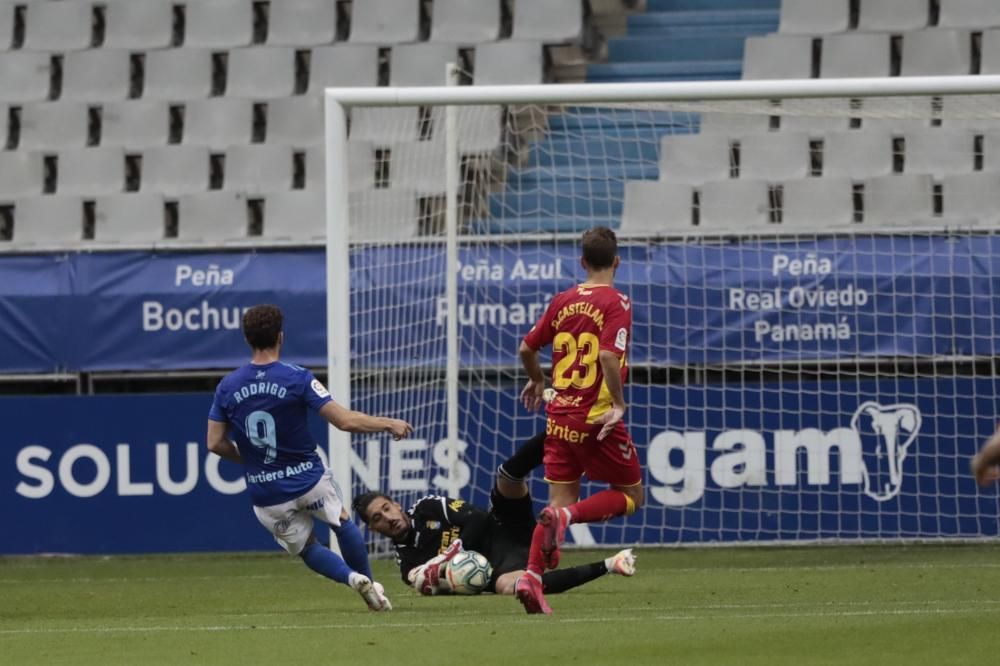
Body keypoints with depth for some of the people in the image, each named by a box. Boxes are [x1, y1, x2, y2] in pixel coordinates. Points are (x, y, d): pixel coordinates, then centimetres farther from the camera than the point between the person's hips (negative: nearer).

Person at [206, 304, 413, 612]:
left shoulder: (227, 387, -4)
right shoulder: (297, 378, -14)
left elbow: (215, 443, -1)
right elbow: (345, 420, -15)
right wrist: (388, 424, 0)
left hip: (266, 496, 2)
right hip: (308, 480, -2)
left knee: (305, 547, 21)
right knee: (343, 524, 27)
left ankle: (352, 576, -2)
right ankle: (367, 581, 25)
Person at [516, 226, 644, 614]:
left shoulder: (563, 301, 8)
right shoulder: (616, 304, -9)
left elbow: (527, 347, 15)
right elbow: (607, 356, -24)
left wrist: (536, 381, 34)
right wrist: (619, 404, -16)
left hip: (559, 417, 5)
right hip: (598, 419, -5)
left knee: (561, 500, 9)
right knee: (631, 496, 9)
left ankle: (531, 575, -10)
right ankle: (566, 517, -17)